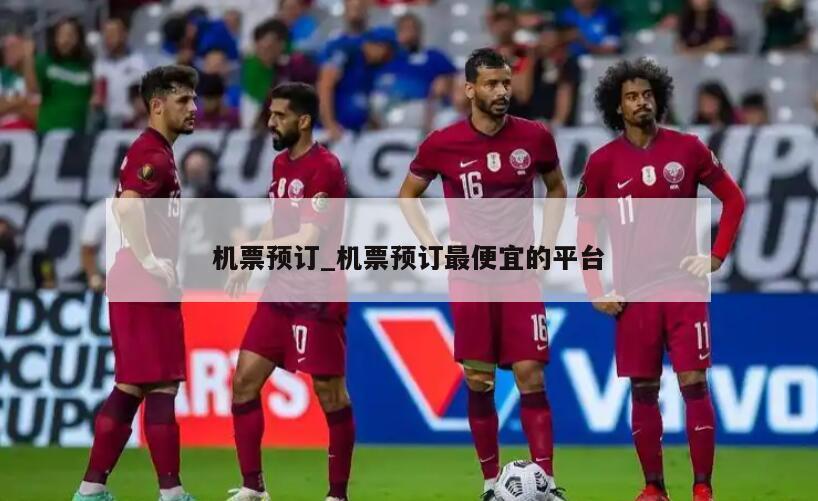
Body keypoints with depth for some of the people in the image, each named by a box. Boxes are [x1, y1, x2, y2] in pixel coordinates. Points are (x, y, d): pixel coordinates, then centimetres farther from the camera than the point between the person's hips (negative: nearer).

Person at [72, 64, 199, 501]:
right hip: (146, 284, -10)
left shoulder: (154, 152, 19)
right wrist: (150, 261, -28)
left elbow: (129, 208, 27)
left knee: (130, 389, 11)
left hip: (143, 284, 10)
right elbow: (127, 207, -28)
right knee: (161, 387, -7)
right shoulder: (153, 154, -13)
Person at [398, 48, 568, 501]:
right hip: (470, 275, 0)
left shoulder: (534, 137, -2)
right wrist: (434, 247, 0)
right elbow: (407, 196, 11)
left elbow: (556, 188, 17)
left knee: (530, 375, -6)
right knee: (478, 381, 3)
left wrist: (546, 243, 7)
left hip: (520, 273, 0)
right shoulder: (441, 145, -5)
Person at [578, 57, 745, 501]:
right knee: (643, 390, 4)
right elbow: (585, 227, 8)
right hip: (634, 292, 1)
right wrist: (596, 291, 0)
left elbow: (733, 198, 8)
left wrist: (716, 257, -1)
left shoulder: (687, 148, 0)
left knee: (694, 384, -6)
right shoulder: (603, 161, 1)